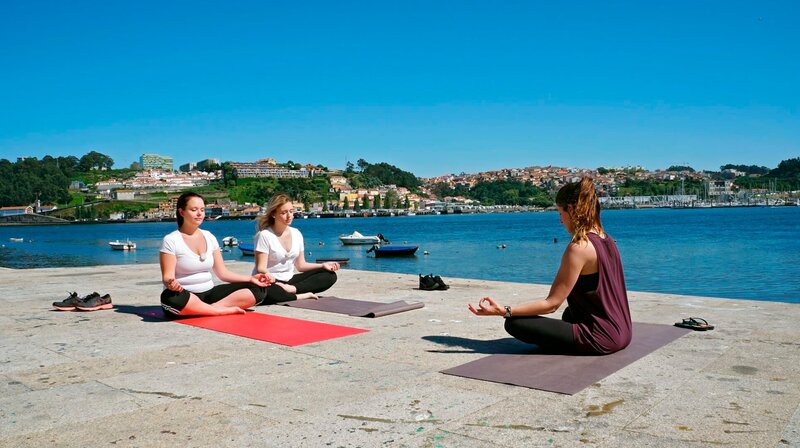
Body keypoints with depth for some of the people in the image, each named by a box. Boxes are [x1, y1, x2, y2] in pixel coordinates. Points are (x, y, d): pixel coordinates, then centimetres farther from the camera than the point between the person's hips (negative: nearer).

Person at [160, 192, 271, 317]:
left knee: (258, 289, -9)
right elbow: (167, 277, -12)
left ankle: (212, 308, -25)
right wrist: (171, 284, -37)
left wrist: (251, 278, -3)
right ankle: (225, 310, -26)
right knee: (171, 298, -42)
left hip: (209, 293, 5)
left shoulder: (209, 237, 10)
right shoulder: (171, 240, -5)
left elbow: (222, 272, 10)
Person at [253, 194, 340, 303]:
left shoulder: (296, 234, 6)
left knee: (330, 275, -5)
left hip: (290, 280, 7)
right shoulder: (264, 235, -12)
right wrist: (272, 280, -36)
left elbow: (300, 265, 11)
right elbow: (261, 269, -16)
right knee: (267, 291, -43)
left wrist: (323, 265, -5)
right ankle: (304, 295, -22)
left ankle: (292, 289, -23)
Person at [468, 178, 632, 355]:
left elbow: (551, 304, -20)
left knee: (515, 323, -11)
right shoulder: (607, 240, 6)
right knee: (569, 313, 41)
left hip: (600, 339, -10)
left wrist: (504, 311, -22)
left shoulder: (579, 248, -20)